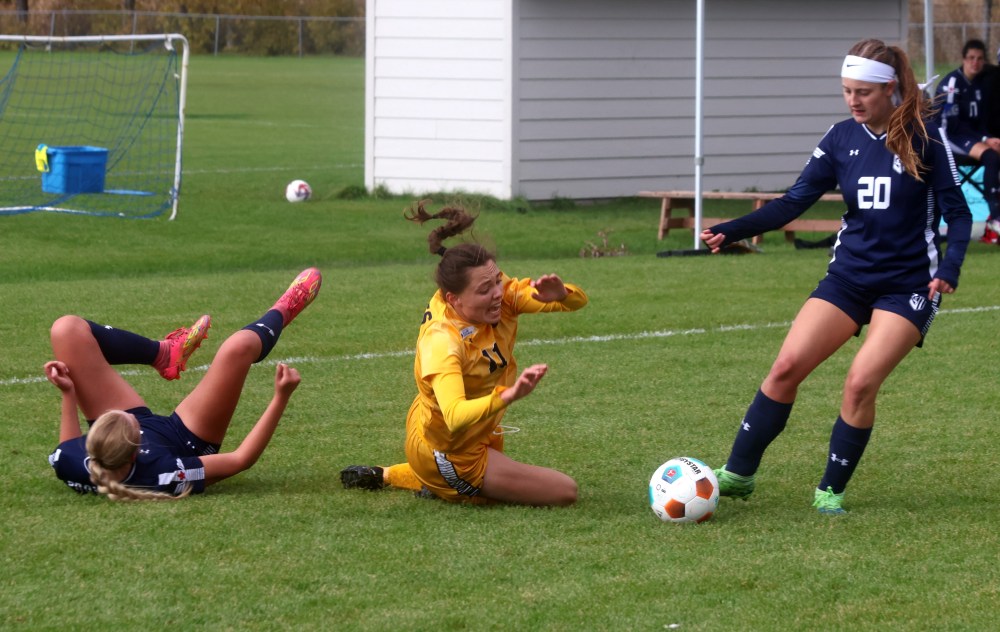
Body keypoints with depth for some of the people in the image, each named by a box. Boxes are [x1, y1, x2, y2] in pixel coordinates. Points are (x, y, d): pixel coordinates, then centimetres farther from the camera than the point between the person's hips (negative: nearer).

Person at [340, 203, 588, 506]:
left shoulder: (499, 292, -17)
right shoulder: (440, 342, -37)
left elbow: (577, 301, -16)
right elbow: (456, 418, -50)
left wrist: (560, 294, -40)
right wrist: (507, 396, -66)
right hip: (453, 452, -8)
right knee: (564, 492, -4)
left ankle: (389, 475, 33)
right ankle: (442, 489, 2)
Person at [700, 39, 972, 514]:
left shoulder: (923, 137, -10)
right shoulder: (842, 137, 1)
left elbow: (957, 211, -6)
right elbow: (794, 202, 0)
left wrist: (949, 268, -23)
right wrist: (731, 231, -12)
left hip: (908, 284, -4)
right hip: (849, 275, 4)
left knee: (861, 383, -17)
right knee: (787, 366, -8)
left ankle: (831, 490, 1)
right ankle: (738, 474, 4)